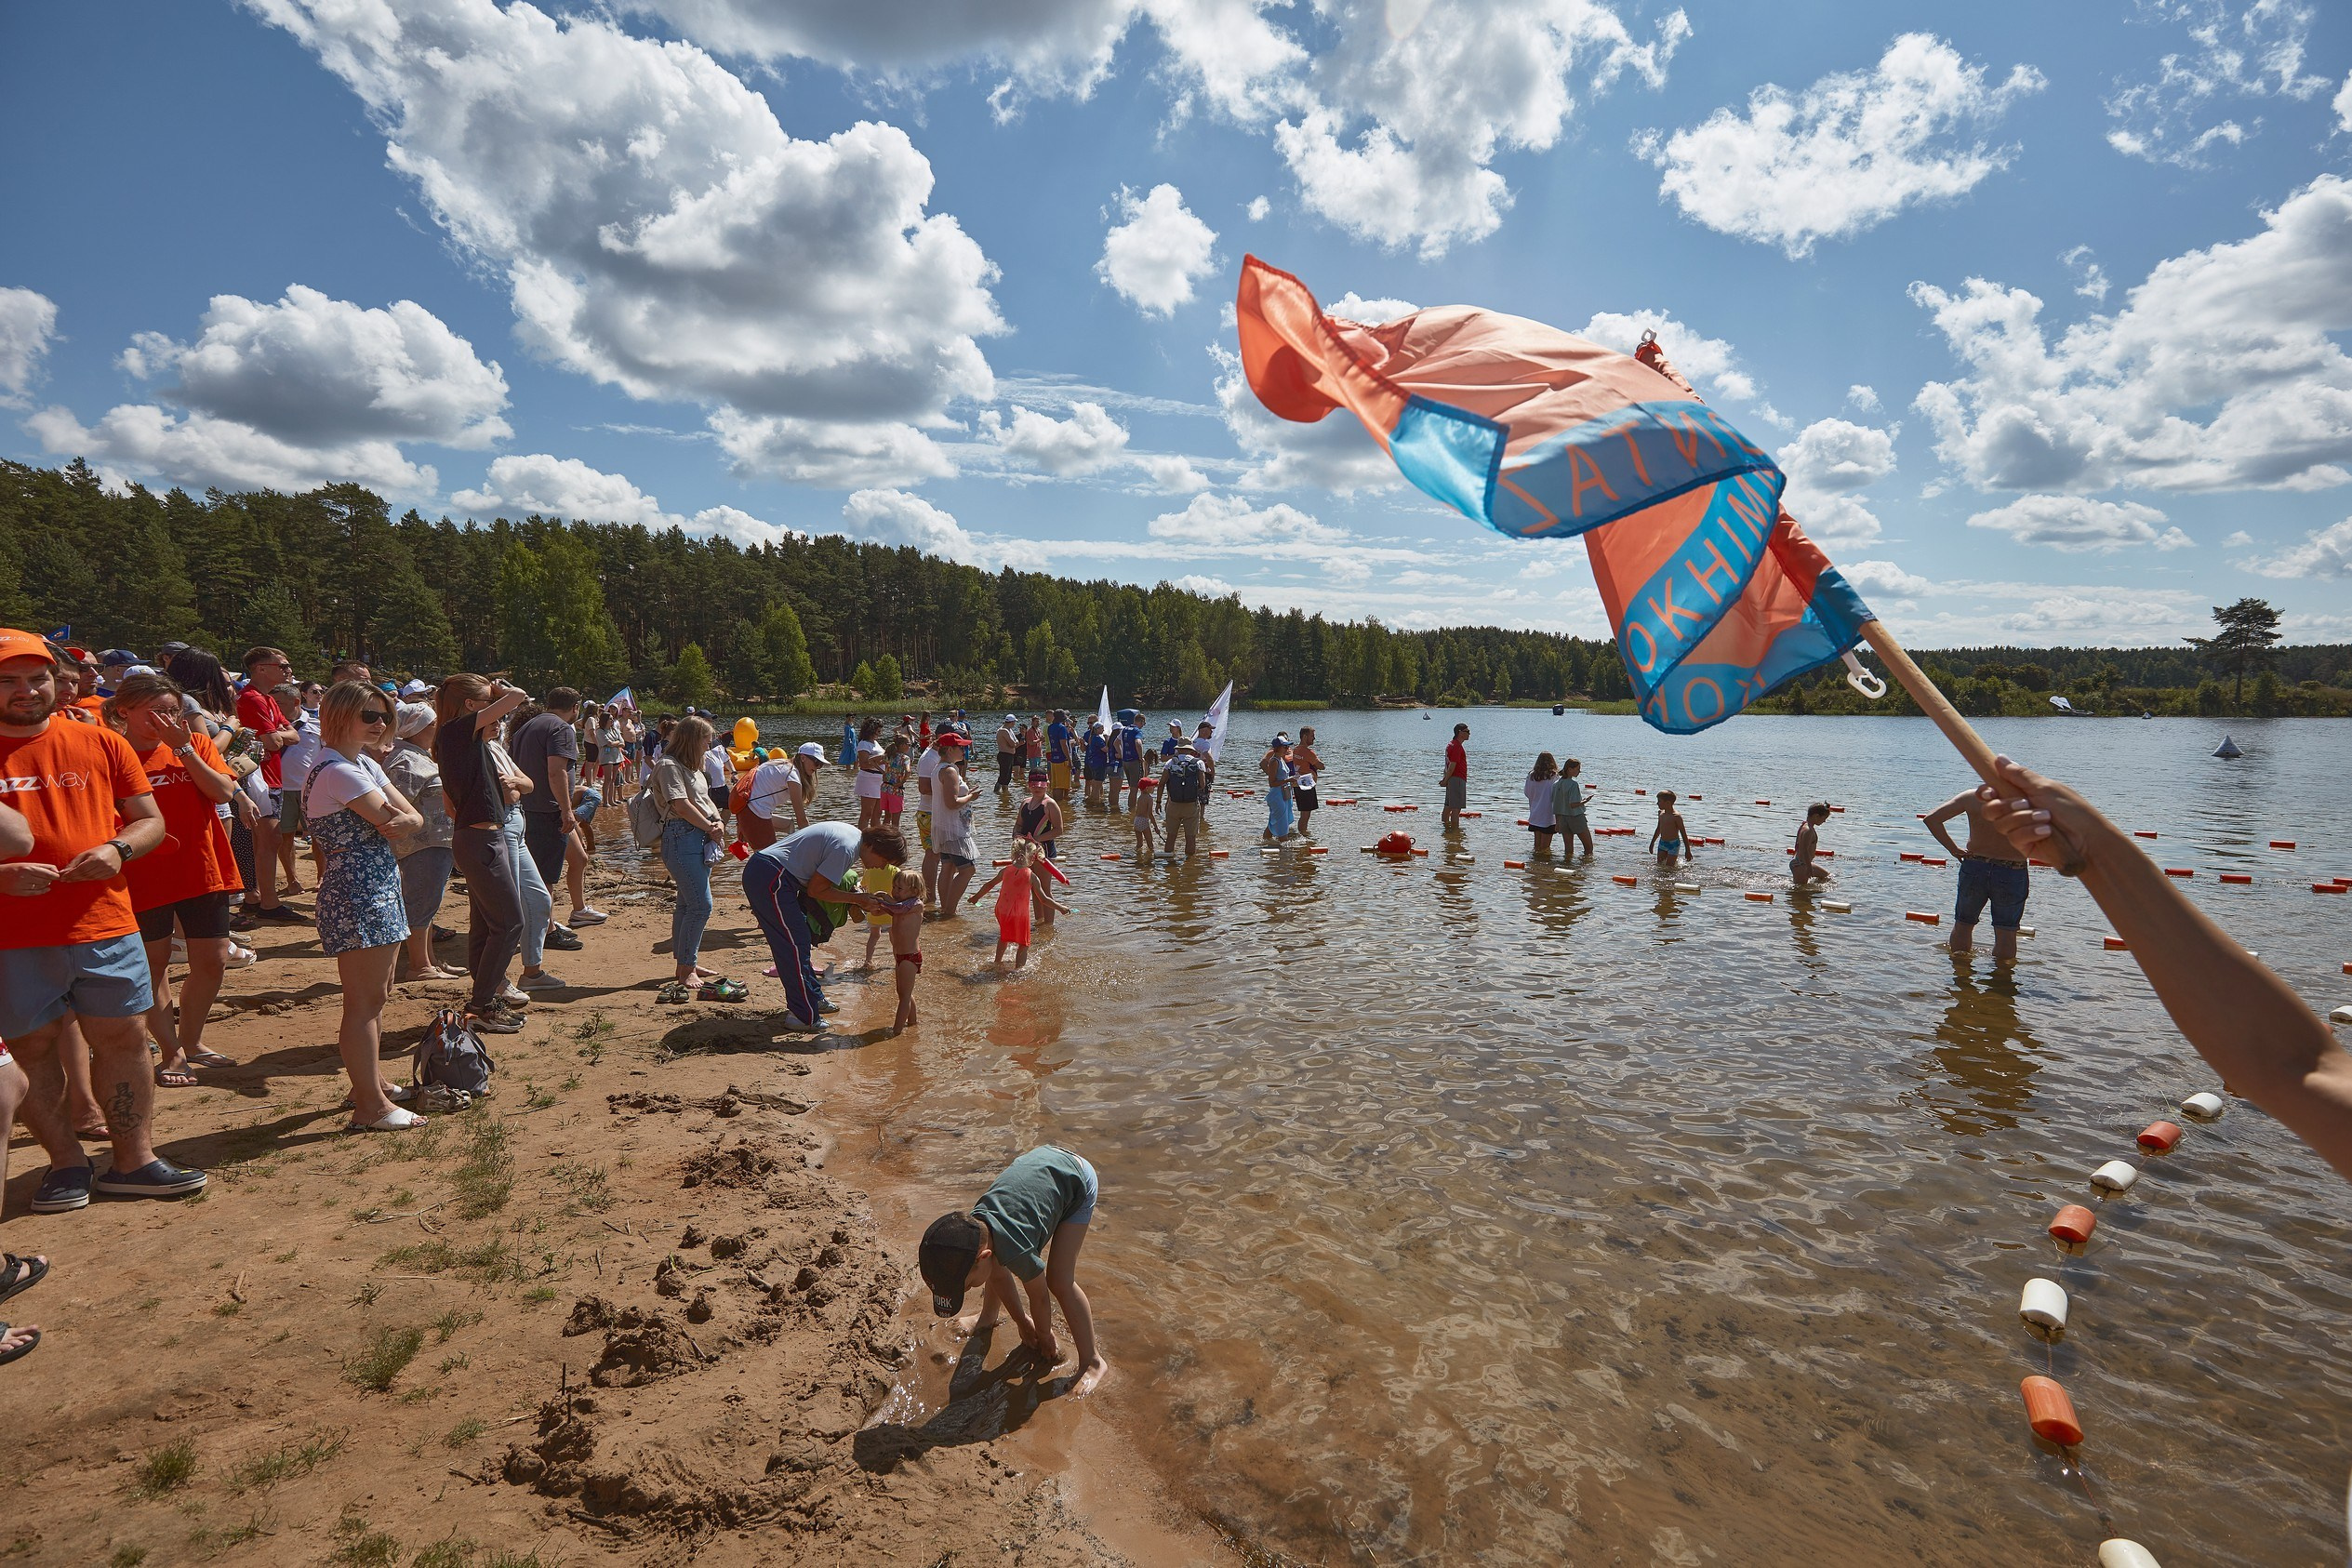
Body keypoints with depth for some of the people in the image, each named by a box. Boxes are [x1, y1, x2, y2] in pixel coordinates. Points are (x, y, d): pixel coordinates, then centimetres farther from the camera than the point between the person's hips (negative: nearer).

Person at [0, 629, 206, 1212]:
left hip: (104, 924, 2)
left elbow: (150, 819, 10)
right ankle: (67, 1161, 24)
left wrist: (118, 849, -10)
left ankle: (134, 1161, 18)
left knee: (124, 1039, 7)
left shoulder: (100, 743, 6)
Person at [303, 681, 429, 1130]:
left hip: (380, 888, 11)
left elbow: (413, 818, 6)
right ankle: (370, 1106, 3)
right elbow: (390, 822, -21)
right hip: (356, 894, -11)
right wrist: (398, 817, -2)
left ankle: (372, 1082, 33)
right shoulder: (336, 770, -16)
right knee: (364, 1001, -4)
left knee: (378, 996, 20)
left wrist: (405, 819, -13)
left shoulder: (367, 765, 15)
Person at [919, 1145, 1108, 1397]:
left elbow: (1039, 1295, -15)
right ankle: (988, 1317, 40)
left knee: (1059, 1281, -11)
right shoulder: (972, 1229, -16)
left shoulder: (1016, 1250, -35)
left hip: (1077, 1179, -7)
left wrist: (1045, 1337, 4)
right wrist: (1022, 1323, 14)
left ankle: (1093, 1362, 4)